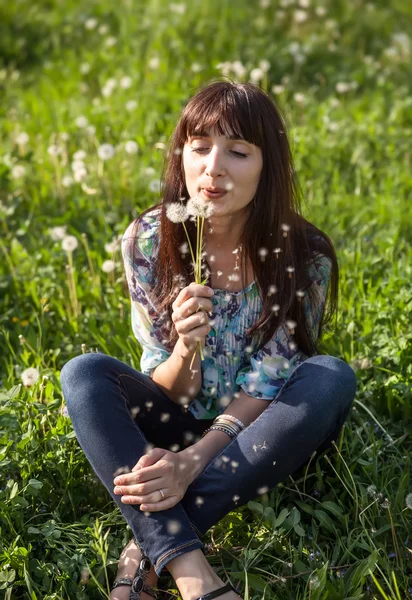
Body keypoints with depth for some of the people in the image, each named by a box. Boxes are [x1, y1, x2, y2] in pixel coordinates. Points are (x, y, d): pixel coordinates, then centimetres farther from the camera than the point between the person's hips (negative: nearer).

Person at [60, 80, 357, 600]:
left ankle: (150, 546, -29)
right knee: (84, 372, -24)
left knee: (331, 378, -30)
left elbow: (265, 387, -17)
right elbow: (163, 394, -11)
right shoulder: (147, 240, -14)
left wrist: (194, 460, -34)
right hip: (178, 426, 1)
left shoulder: (304, 256, -18)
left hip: (258, 435, -1)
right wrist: (185, 347, -34)